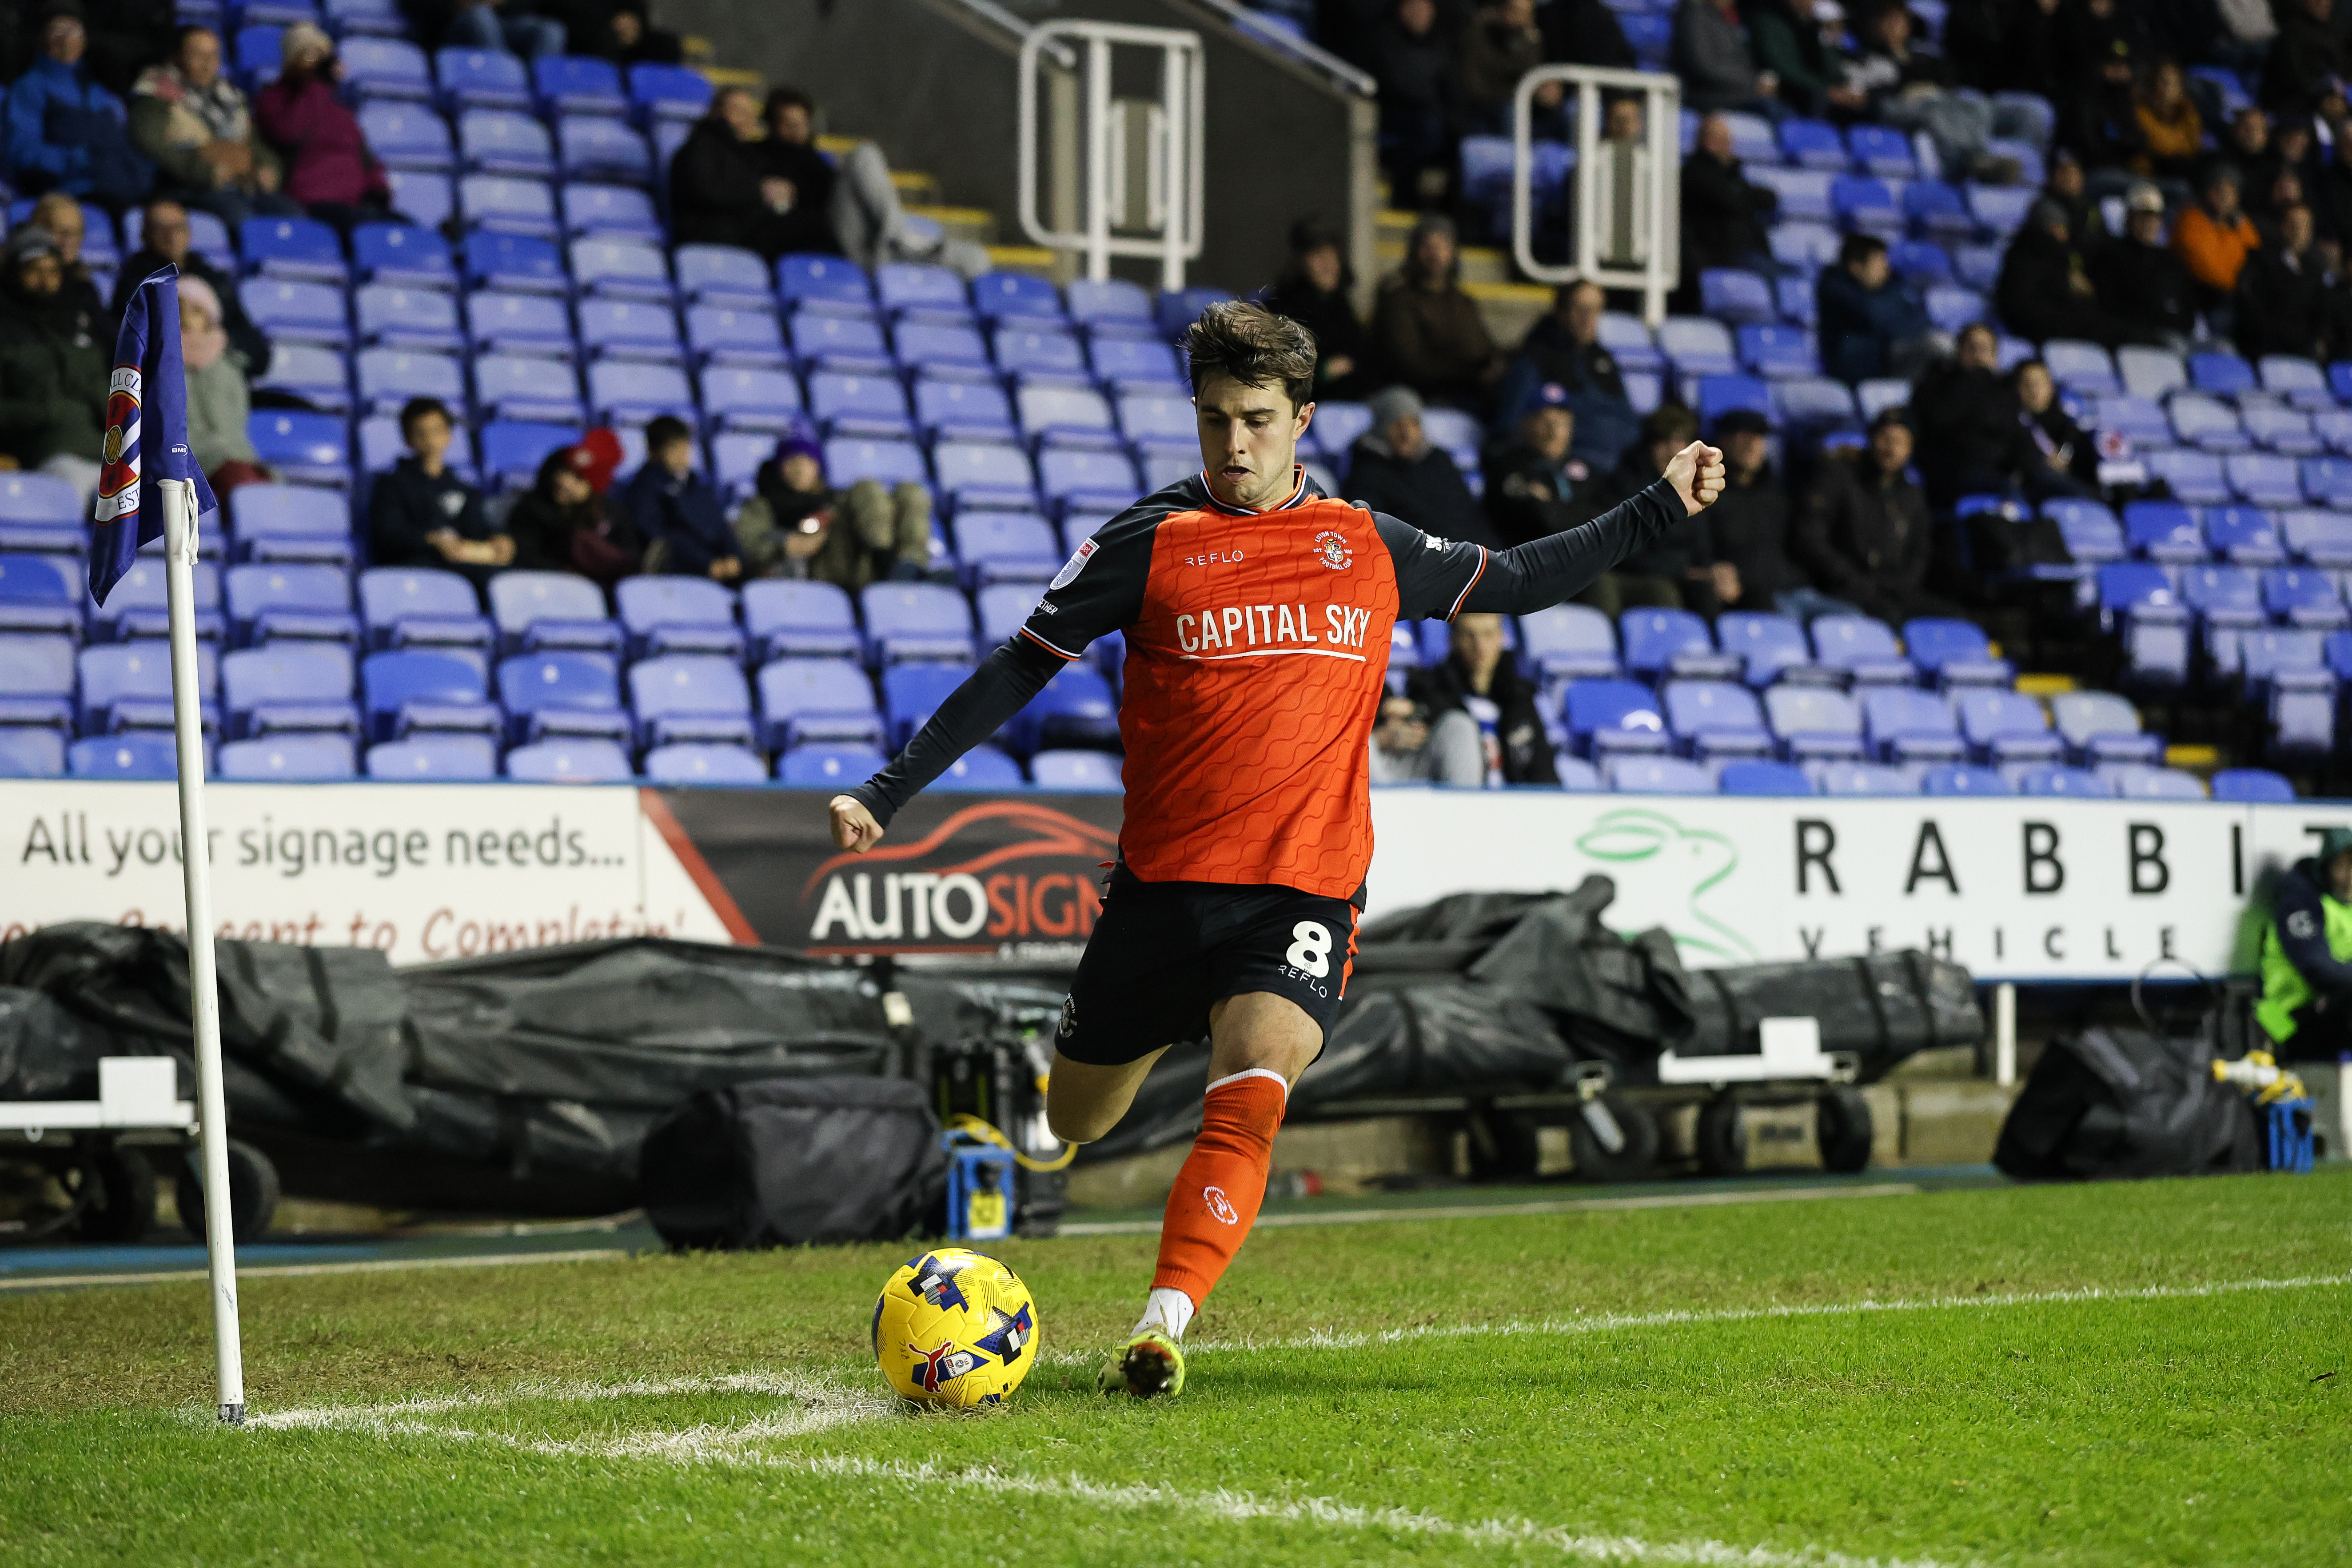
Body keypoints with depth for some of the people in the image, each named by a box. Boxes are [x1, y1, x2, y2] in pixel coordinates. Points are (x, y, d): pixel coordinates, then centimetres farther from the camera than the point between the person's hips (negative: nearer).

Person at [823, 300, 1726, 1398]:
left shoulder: (1367, 547, 8)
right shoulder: (1151, 542, -1)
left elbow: (1518, 583, 24)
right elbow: (1017, 672, 3)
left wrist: (1661, 507, 22)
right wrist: (887, 793, -1)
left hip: (1307, 887, 0)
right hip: (1163, 883, 0)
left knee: (1249, 1099, -25)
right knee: (1074, 1125, 13)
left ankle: (1162, 1328, -27)